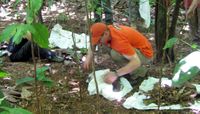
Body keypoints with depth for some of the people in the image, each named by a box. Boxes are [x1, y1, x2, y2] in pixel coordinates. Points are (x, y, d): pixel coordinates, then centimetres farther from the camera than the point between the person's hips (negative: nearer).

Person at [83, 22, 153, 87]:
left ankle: (139, 72, -8)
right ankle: (127, 70, 10)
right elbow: (93, 43, 11)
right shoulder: (107, 30, -9)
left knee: (115, 53, -31)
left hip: (145, 54, -9)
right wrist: (89, 57, -7)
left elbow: (136, 62, -38)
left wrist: (116, 74, -41)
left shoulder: (119, 40, -34)